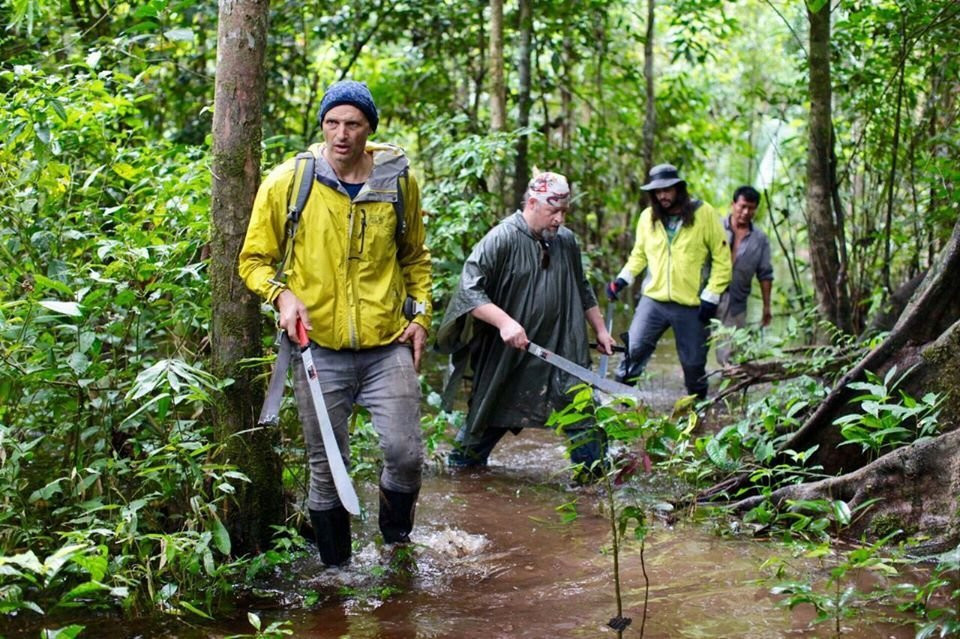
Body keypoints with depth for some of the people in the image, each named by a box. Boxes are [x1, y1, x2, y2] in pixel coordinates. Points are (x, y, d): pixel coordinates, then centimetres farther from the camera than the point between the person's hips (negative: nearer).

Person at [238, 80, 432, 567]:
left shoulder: (398, 182, 4)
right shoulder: (287, 183, -3)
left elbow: (415, 257, 20)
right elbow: (253, 260, 6)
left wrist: (420, 315, 8)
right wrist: (282, 294, -12)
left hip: (388, 346, 1)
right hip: (319, 349, -1)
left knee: (405, 453, -7)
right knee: (327, 467, 6)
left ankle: (396, 534, 25)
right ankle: (336, 569, 25)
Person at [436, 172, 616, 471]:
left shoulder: (566, 240, 7)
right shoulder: (502, 239, -14)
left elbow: (582, 291, 22)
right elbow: (469, 289, -20)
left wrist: (600, 329, 20)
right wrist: (504, 322, -29)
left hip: (562, 354, 4)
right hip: (505, 357, -4)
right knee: (491, 415, 11)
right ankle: (460, 467, 32)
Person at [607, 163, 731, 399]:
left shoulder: (704, 214, -5)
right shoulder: (648, 217, 4)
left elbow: (722, 260, -2)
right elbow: (639, 255, 18)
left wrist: (711, 297, -8)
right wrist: (622, 279, 1)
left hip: (692, 306, -2)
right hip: (653, 300, 2)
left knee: (694, 364, 8)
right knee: (633, 350, -10)